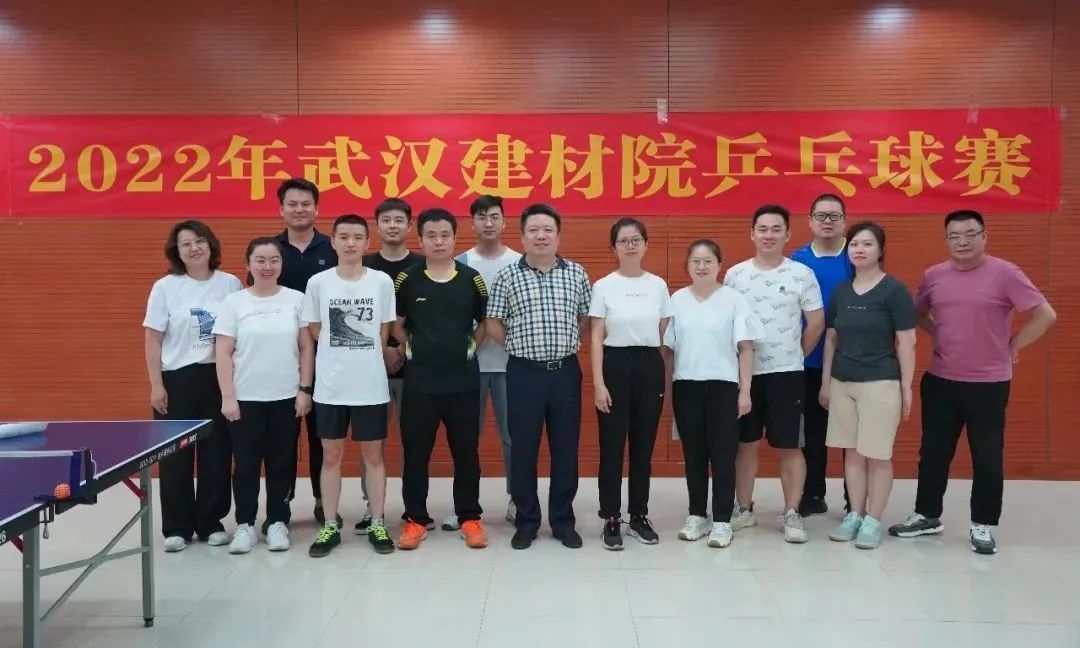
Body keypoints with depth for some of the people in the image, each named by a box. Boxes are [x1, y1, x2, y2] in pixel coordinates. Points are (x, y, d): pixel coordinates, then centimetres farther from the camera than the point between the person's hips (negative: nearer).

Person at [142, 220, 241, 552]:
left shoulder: (231, 284, 2)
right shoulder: (165, 287, -2)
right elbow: (153, 340, -1)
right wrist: (156, 385, -6)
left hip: (218, 378, 1)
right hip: (176, 379, -1)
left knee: (217, 453, 6)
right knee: (175, 455, 5)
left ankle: (211, 523, 20)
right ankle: (177, 527, 18)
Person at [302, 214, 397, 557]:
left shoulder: (382, 281, -2)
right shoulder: (318, 282, -1)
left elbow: (383, 333, 4)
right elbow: (315, 331, 5)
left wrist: (362, 359, 3)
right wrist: (342, 357, 3)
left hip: (371, 385, 0)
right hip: (330, 386, 1)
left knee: (373, 455, 9)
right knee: (331, 456, 10)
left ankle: (377, 525, 21)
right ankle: (330, 527, 22)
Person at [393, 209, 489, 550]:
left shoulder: (471, 279, 1)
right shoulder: (407, 280, -1)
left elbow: (484, 322, 12)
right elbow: (395, 324, 10)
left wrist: (472, 347, 4)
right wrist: (411, 349, 5)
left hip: (463, 380, 0)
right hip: (419, 381, 0)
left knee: (466, 451, 8)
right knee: (415, 452, 6)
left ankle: (470, 518, 21)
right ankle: (415, 519, 20)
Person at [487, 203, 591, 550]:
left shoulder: (576, 273, 5)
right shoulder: (507, 276, 0)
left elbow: (588, 319, 12)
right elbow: (493, 323, 4)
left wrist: (566, 343, 4)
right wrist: (519, 347, 1)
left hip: (566, 371, 2)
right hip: (524, 372, -1)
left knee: (566, 449, 7)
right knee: (523, 449, 5)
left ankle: (563, 521, 21)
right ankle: (526, 522, 19)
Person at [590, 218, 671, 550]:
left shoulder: (658, 285, 6)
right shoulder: (603, 286, -3)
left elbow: (665, 336, 10)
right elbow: (596, 339, -5)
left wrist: (667, 377, 7)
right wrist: (598, 383, -11)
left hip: (650, 367, 3)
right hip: (616, 366, -3)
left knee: (644, 447, 10)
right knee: (612, 448, 1)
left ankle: (639, 516, 23)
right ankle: (611, 520, 13)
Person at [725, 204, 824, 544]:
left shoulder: (802, 274, -2)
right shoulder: (734, 274, 2)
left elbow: (816, 322, 3)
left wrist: (796, 354, 6)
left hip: (786, 373, -1)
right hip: (744, 372, 2)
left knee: (789, 447, 5)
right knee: (745, 444, 10)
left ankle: (791, 514, 15)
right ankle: (744, 509, 23)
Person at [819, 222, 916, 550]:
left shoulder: (894, 290, -6)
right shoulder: (840, 291, 9)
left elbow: (907, 343, -7)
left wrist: (906, 388, -8)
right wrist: (825, 382, 12)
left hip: (880, 383, -5)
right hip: (842, 382, 5)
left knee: (877, 456, 3)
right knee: (852, 452, 12)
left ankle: (873, 521, 15)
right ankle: (855, 515, 23)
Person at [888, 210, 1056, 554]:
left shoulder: (1004, 273, -9)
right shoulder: (933, 276, 3)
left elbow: (1046, 315, -9)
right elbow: (918, 313, 20)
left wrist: (1012, 345, -5)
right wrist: (938, 335, 6)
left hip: (988, 383, -4)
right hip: (940, 381, 4)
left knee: (987, 457, 5)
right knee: (933, 453, 12)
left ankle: (982, 525, 20)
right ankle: (927, 515, 27)